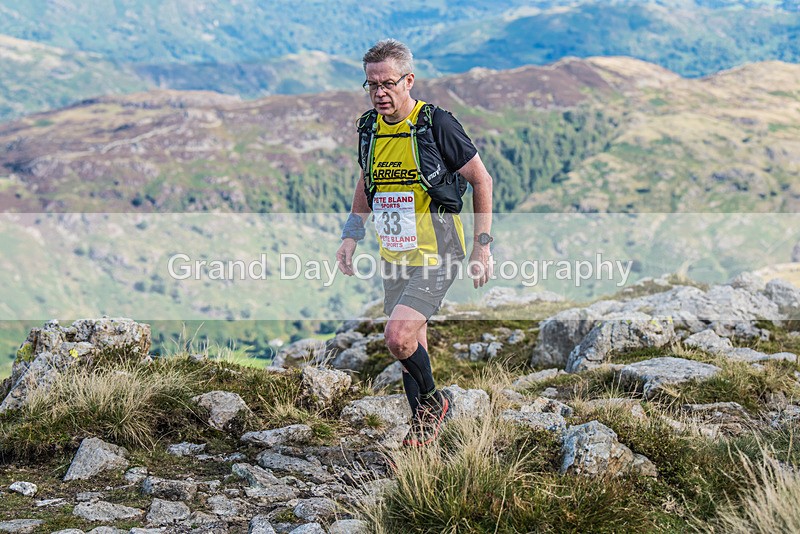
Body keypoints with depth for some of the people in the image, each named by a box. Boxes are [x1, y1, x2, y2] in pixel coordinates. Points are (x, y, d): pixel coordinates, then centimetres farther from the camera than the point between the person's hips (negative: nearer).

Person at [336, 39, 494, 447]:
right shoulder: (368, 127, 2)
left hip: (435, 256, -6)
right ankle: (423, 423, 30)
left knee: (398, 337, -19)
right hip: (393, 257, 6)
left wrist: (482, 245, -9)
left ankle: (433, 400, 7)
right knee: (410, 342, 13)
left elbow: (481, 180, -7)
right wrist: (351, 237, 12)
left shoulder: (437, 124, -15)